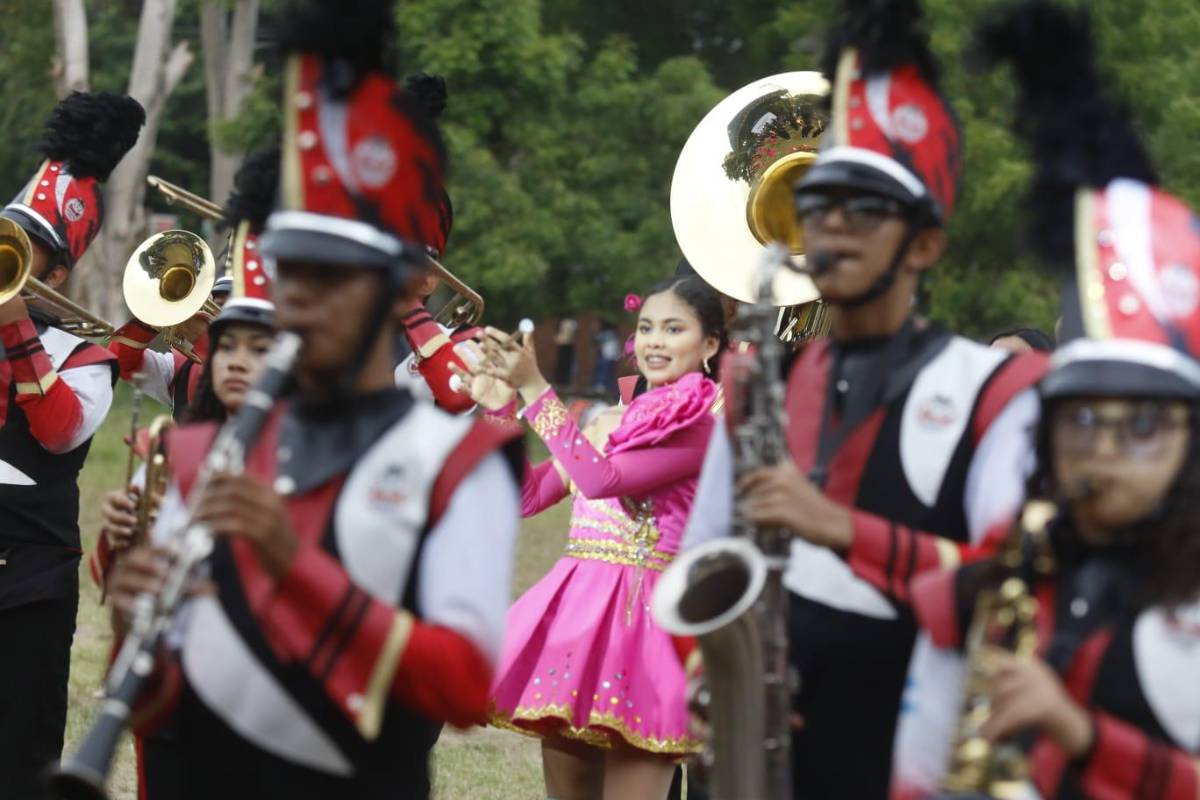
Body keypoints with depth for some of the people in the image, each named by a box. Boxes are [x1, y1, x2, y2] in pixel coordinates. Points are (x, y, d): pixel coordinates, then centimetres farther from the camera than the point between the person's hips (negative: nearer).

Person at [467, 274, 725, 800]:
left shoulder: (709, 426, -6)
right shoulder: (609, 424, 18)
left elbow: (601, 480, -17)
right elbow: (527, 497, 18)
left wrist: (534, 387, -16)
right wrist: (496, 405, 9)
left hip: (645, 619, -7)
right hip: (575, 610, 7)